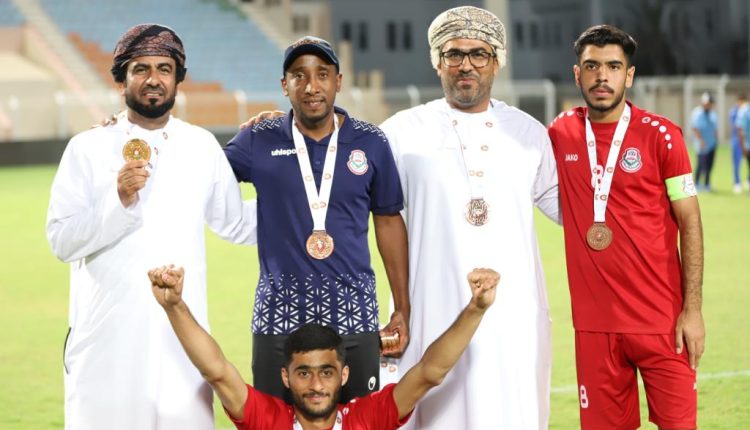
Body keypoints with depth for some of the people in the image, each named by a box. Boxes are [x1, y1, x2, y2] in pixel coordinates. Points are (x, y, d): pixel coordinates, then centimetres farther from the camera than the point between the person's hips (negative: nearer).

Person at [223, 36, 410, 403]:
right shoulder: (259, 143, 2)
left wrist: (402, 309, 10)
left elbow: (388, 222, 11)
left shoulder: (371, 144, 3)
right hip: (279, 317, 0)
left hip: (354, 317, 0)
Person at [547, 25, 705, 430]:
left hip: (661, 319, -3)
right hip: (594, 320, 3)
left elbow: (689, 224, -3)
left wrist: (693, 309, -8)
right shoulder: (560, 134, 5)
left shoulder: (661, 135, -5)